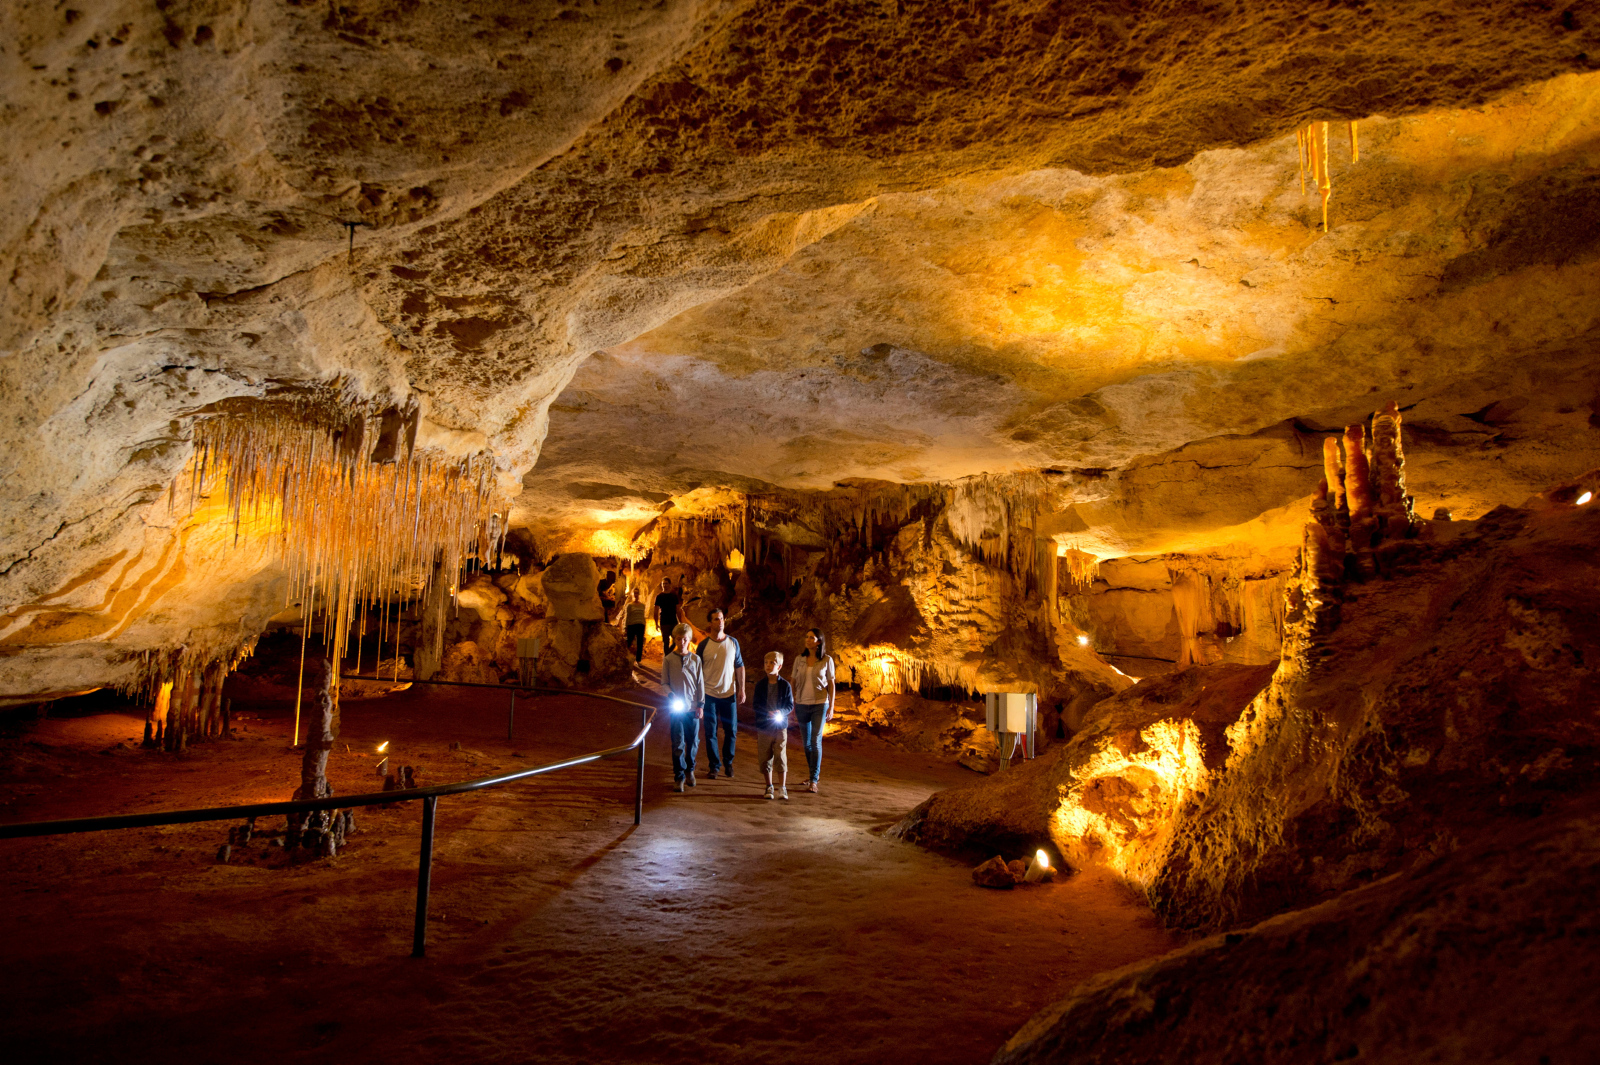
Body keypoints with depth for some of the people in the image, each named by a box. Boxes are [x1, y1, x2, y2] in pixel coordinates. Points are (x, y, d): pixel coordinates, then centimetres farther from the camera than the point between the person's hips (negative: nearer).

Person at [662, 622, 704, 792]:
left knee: (693, 741, 10)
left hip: (693, 707, 2)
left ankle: (690, 770, 31)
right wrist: (671, 695, -15)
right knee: (678, 743, -1)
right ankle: (679, 777, 9)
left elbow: (700, 683, 6)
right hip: (676, 707, -2)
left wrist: (701, 705, 3)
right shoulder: (668, 660, 0)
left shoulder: (695, 659, 4)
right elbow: (664, 683, 3)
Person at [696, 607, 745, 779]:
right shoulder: (703, 645, -2)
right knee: (710, 732, 3)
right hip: (709, 694, -1)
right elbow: (697, 670, 3)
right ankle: (714, 765, 17)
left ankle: (728, 762, 24)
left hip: (729, 694, 1)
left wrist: (741, 689, 2)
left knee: (731, 731, 5)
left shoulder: (733, 642, 3)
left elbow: (739, 667, 8)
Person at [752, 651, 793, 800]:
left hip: (780, 727, -1)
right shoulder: (760, 684, 2)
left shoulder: (785, 685, -1)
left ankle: (782, 789, 3)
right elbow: (755, 705, 0)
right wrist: (767, 713, -17)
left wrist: (781, 712, -18)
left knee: (781, 758, -4)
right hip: (764, 727, 1)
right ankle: (769, 787, 20)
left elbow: (790, 705, 2)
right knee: (765, 759, 6)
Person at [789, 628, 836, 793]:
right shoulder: (799, 659, 4)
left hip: (819, 705, -3)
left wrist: (831, 706, -2)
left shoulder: (827, 660, -2)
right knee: (806, 742, 11)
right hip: (801, 705, 3)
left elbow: (831, 683, 1)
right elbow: (792, 681, 8)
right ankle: (815, 773, 29)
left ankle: (814, 780, -6)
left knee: (815, 741, -10)